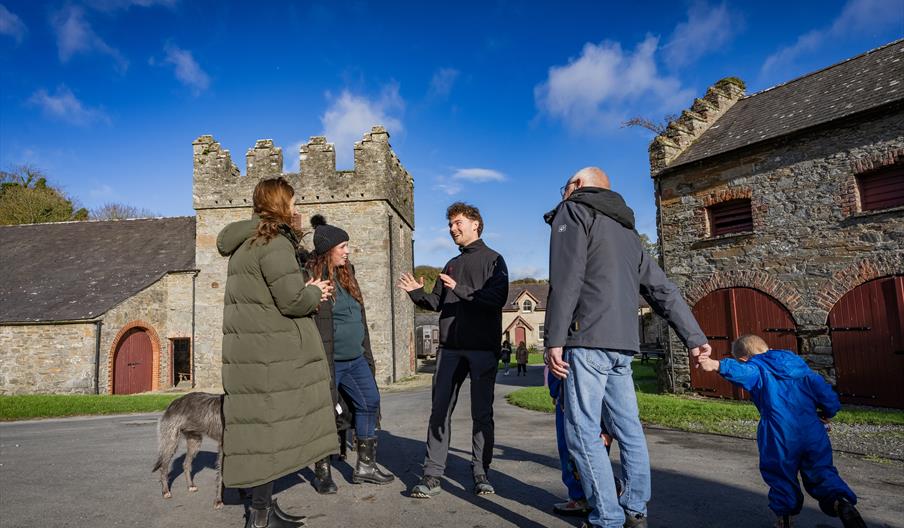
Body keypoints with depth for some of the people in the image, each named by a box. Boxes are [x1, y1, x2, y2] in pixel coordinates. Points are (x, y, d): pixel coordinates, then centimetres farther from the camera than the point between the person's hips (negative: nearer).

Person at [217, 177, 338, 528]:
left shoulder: (246, 243, 18)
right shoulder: (274, 243, -13)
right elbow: (292, 301, -19)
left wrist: (306, 290, 12)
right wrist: (315, 292, 1)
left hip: (249, 348, 10)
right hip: (268, 353, -10)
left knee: (260, 428, 13)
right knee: (268, 429, -2)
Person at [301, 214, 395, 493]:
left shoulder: (346, 274, 13)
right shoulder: (310, 274, -12)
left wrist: (366, 353, 20)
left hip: (355, 359, 8)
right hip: (327, 360, -8)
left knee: (369, 402, 11)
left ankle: (366, 466, 24)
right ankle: (322, 473, 21)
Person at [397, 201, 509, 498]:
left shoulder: (493, 259, 4)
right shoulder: (451, 265, 22)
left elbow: (498, 297, -13)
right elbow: (437, 303, 17)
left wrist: (461, 290, -21)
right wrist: (417, 293, -1)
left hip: (483, 348, -4)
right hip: (450, 348, 5)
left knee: (482, 413, 4)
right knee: (440, 411, 2)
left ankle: (481, 473, 15)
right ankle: (432, 475, 8)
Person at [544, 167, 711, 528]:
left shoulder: (573, 210, 2)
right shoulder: (626, 230, 25)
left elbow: (565, 279, -13)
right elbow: (662, 290, 19)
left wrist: (554, 339, -17)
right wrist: (694, 337, 17)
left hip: (588, 342, -8)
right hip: (622, 344, 8)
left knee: (583, 433, -4)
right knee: (628, 429, 12)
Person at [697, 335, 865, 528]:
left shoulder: (757, 369, 1)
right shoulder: (797, 365, 19)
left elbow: (741, 371, -24)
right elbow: (821, 387, 15)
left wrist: (717, 365, -42)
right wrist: (828, 412, 30)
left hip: (781, 437, -4)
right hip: (813, 432, 4)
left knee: (781, 476, 13)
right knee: (821, 471, 17)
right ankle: (841, 501, -7)